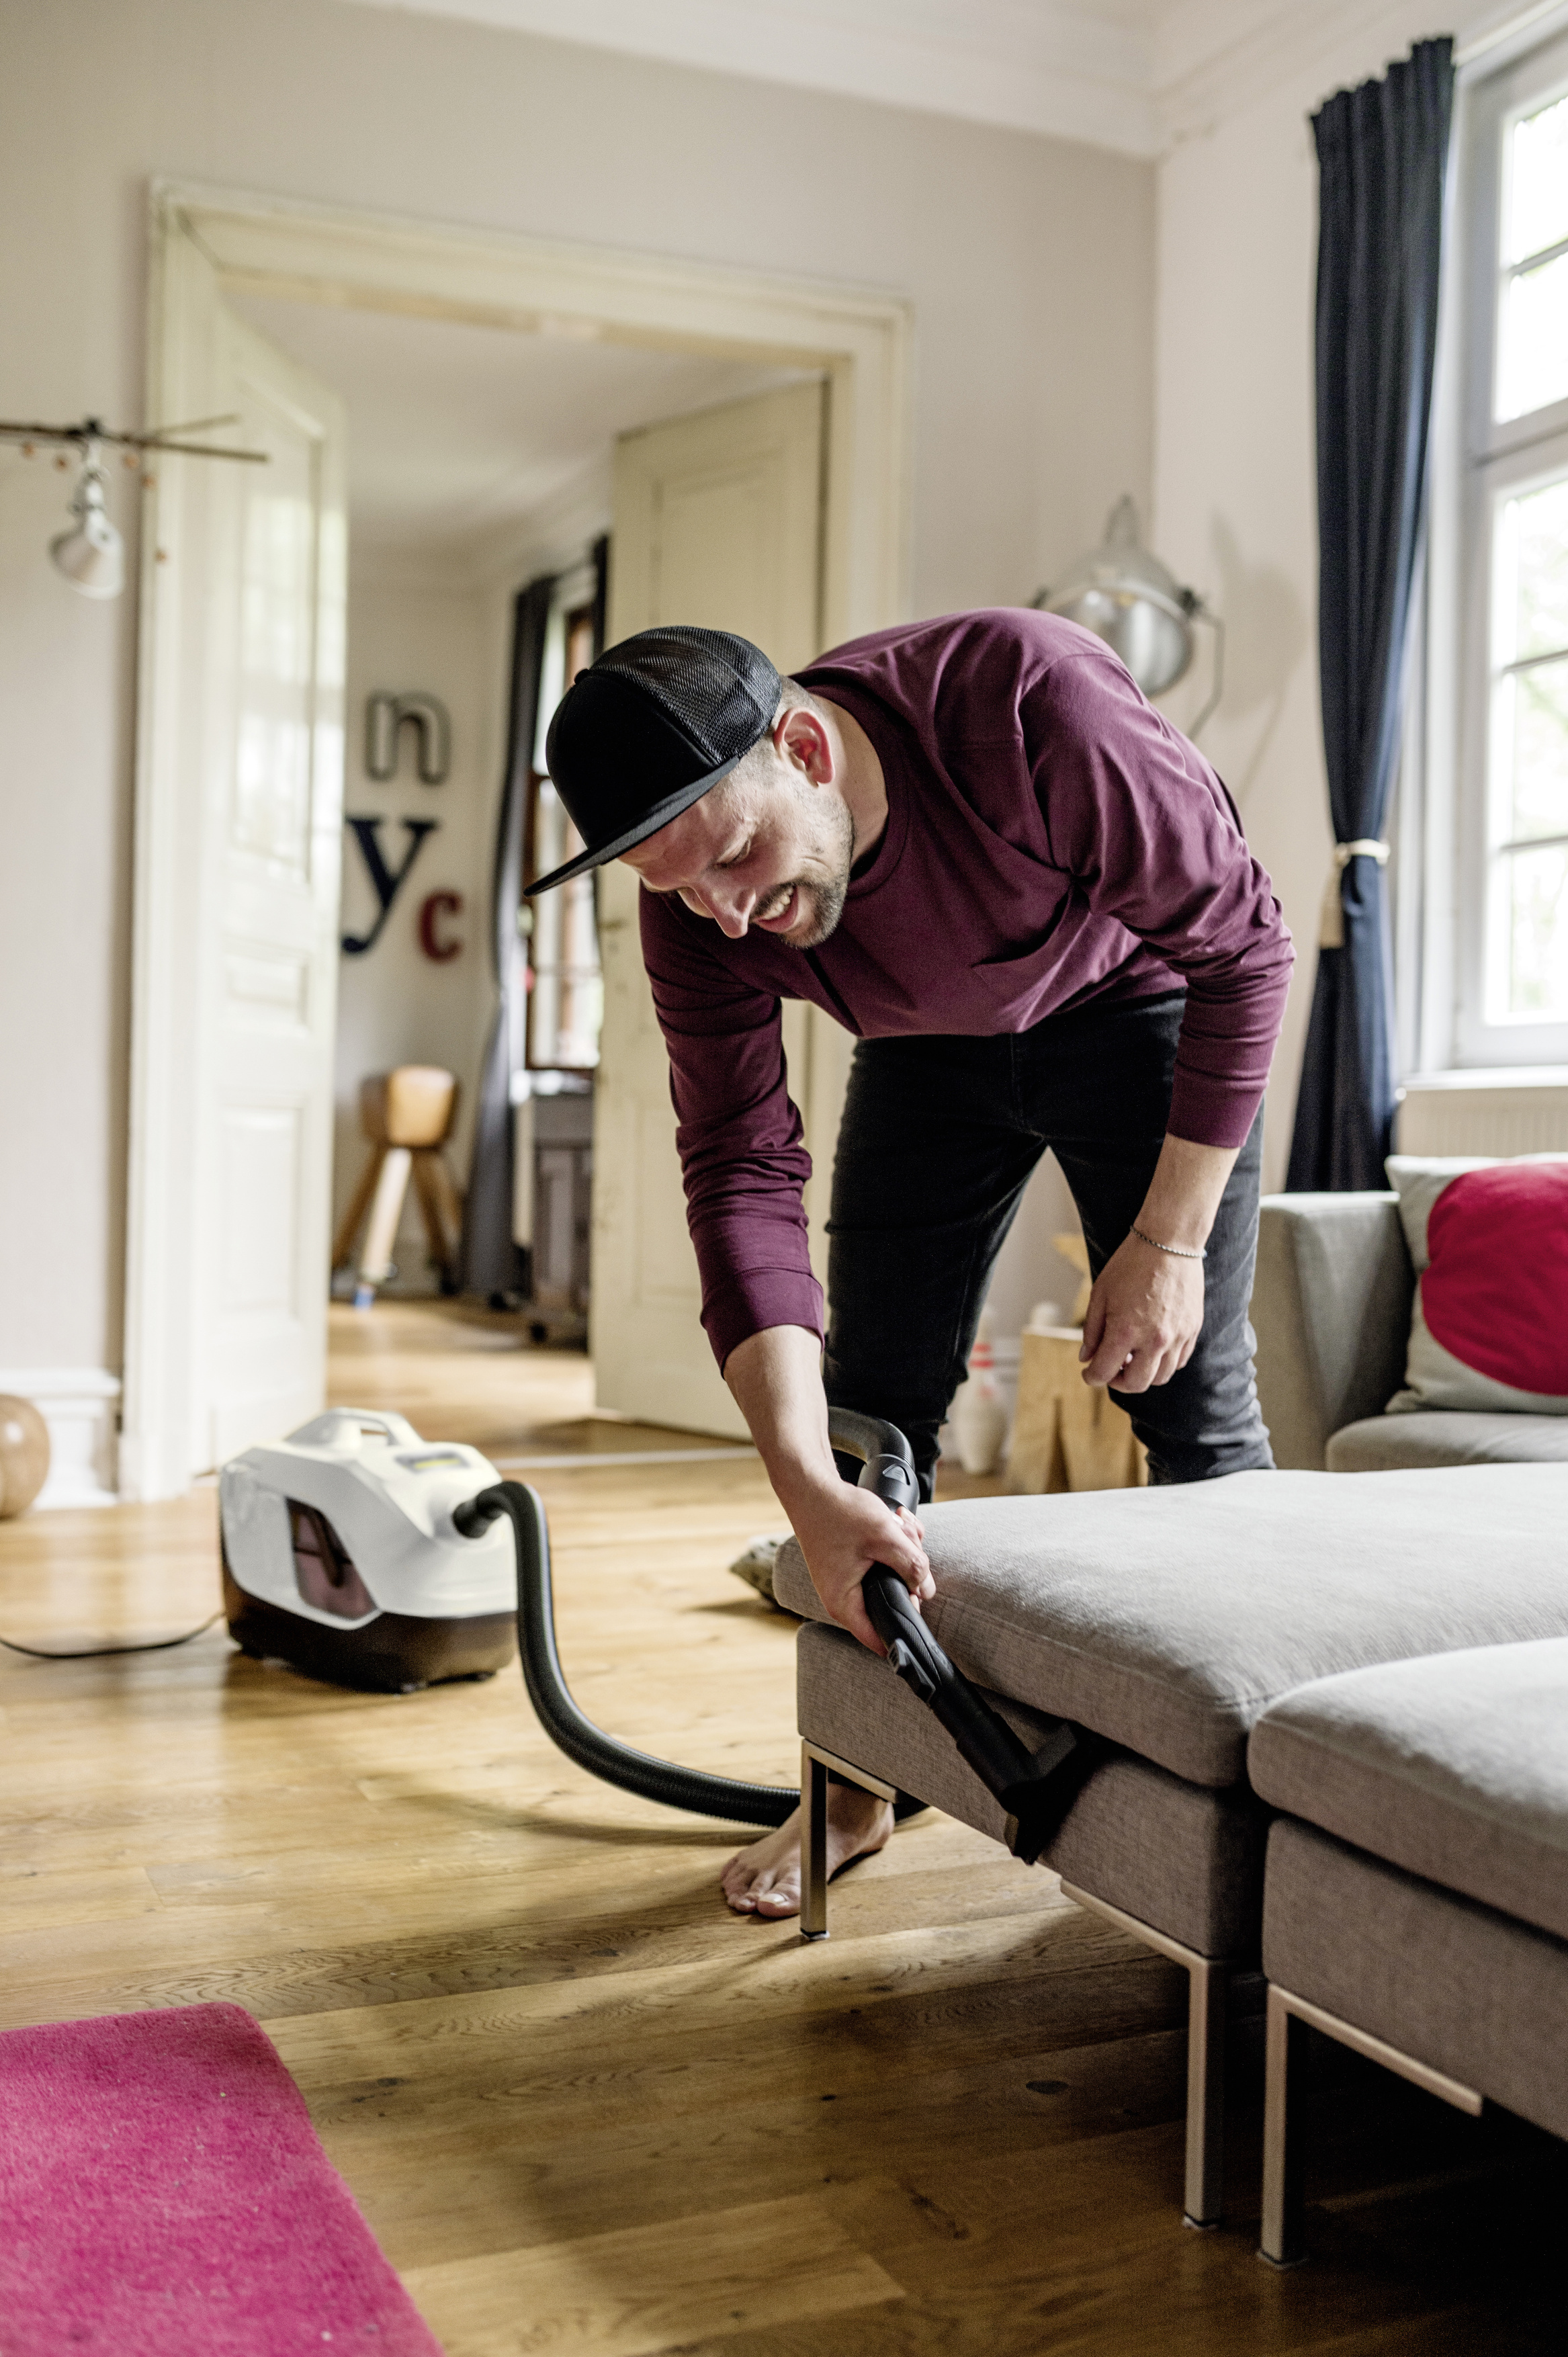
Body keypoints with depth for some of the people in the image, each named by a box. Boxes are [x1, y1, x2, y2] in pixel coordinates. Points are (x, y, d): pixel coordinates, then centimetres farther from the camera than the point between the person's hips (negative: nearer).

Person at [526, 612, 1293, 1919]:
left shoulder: (1032, 702, -39)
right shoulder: (698, 908, -26)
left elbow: (1243, 942, -27)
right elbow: (742, 1171, -27)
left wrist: (1170, 1238, -27)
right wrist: (808, 1487, -39)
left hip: (1136, 994, -3)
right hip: (931, 1047, 3)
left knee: (1194, 1398, -9)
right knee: (874, 1397, 1)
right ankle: (855, 1784, 16)